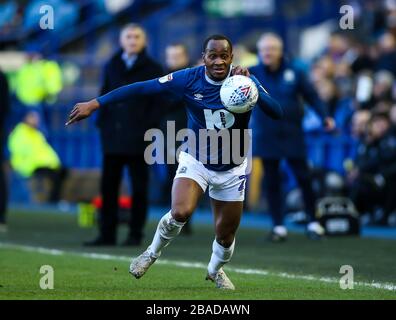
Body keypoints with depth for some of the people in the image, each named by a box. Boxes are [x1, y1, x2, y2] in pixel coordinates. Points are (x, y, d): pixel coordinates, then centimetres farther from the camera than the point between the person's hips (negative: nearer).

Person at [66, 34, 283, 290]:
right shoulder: (188, 79, -17)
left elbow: (277, 113, -27)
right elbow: (140, 88, -15)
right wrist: (94, 104, -17)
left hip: (232, 168, 1)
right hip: (196, 160, -1)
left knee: (226, 234, 9)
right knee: (181, 212, -28)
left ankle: (216, 270, 44)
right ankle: (153, 252, 4)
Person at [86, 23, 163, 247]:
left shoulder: (152, 69, 3)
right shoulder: (112, 66, 14)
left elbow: (157, 102, 0)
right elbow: (105, 95, 15)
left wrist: (148, 127, -10)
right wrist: (102, 122, 3)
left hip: (138, 136, -3)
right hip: (113, 136, 4)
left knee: (139, 187, 1)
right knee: (108, 186, 2)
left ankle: (136, 234, 5)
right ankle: (107, 234, 5)